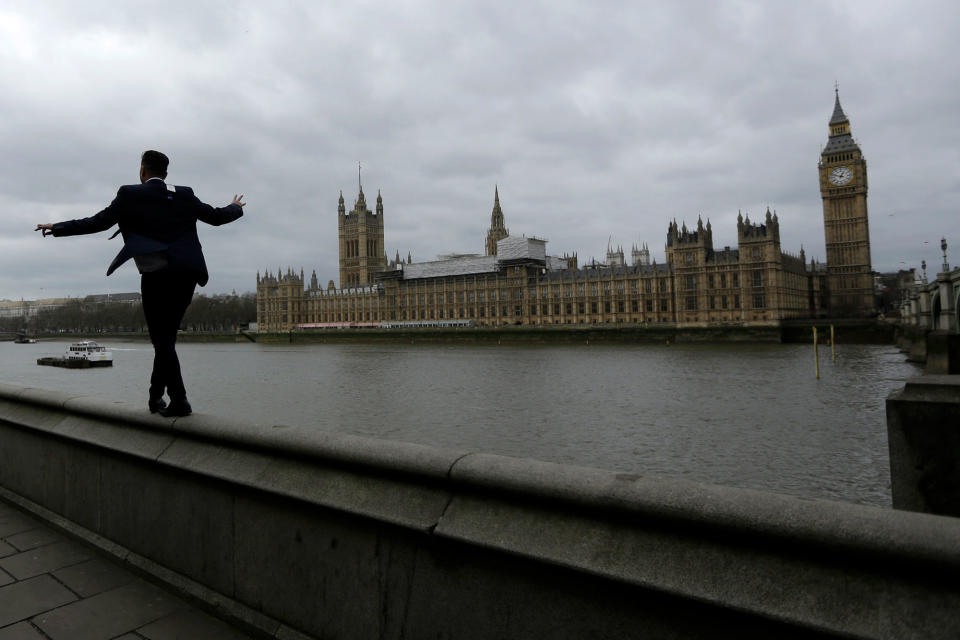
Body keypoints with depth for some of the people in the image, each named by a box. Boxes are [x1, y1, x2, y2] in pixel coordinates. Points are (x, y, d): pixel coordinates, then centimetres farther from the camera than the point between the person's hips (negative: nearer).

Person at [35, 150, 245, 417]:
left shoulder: (131, 194, 2)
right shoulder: (184, 195, 12)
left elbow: (98, 222, -1)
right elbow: (216, 217, 18)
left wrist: (56, 228, 12)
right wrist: (236, 207, 39)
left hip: (156, 275, -4)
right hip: (186, 274, 4)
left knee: (162, 339, 1)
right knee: (167, 336, 14)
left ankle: (179, 400, -7)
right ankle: (156, 396, 22)